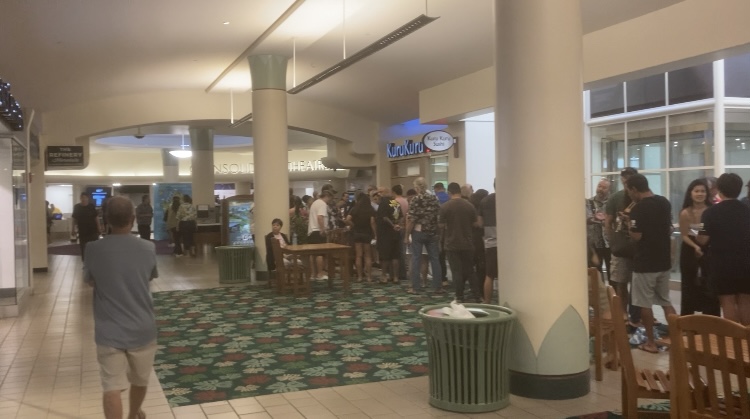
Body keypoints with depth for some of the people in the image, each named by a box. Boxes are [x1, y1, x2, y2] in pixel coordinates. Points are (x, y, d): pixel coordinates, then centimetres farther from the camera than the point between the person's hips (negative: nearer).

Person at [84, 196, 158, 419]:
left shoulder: (93, 249, -10)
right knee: (140, 380, 23)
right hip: (142, 329, 2)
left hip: (109, 331, -2)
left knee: (112, 386, 0)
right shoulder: (148, 248, -8)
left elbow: (90, 281, 7)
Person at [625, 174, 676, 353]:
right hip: (664, 261, 7)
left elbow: (636, 236, -19)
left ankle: (651, 342, 8)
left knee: (645, 304, 4)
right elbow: (669, 230, 16)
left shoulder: (638, 208, -18)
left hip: (645, 263, -7)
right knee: (665, 301, 17)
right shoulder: (665, 202, 6)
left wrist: (629, 221, -4)